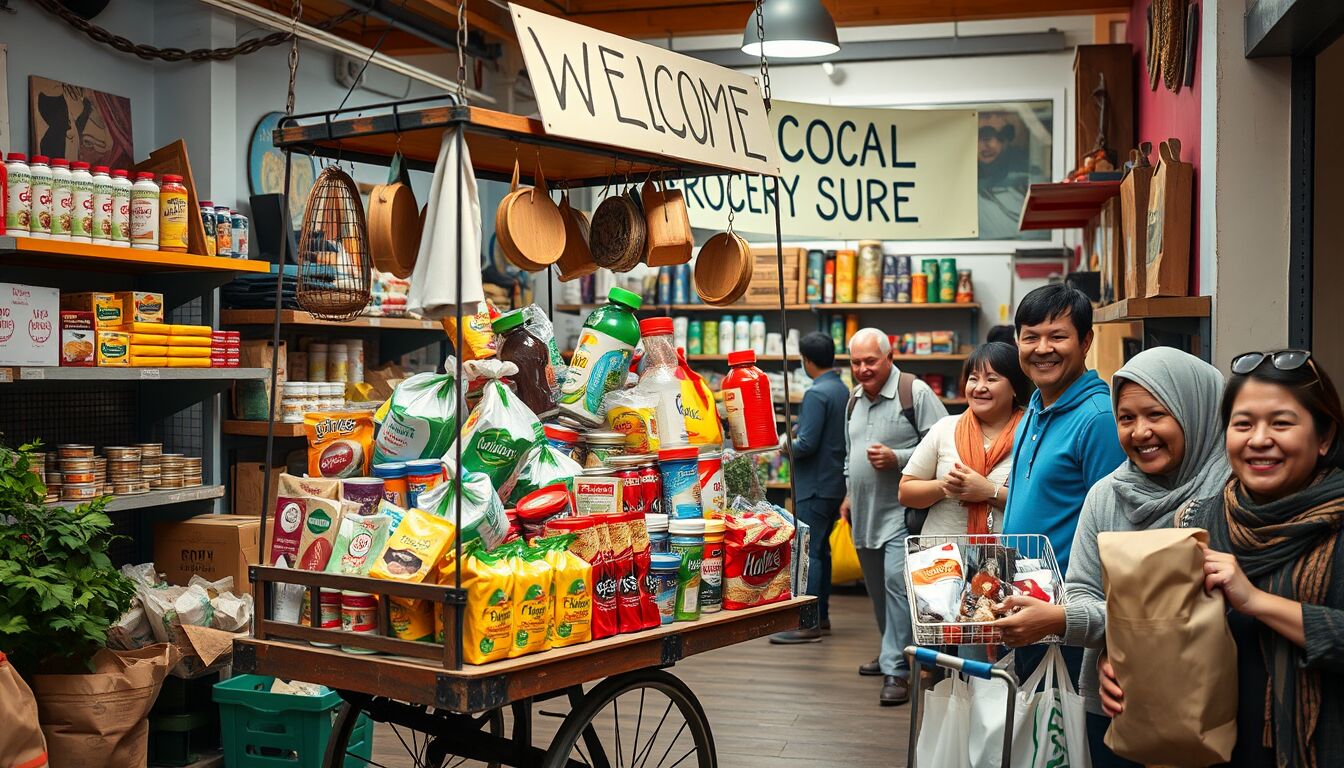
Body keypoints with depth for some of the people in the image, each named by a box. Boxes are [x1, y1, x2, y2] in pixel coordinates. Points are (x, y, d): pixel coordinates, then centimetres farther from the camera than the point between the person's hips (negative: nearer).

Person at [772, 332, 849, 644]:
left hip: (814, 486, -10)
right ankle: (821, 617, 23)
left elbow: (807, 444, -21)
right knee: (821, 550, 16)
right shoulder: (843, 390, 11)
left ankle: (808, 624, -5)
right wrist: (799, 433, 18)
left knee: (809, 553, -7)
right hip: (835, 483, 10)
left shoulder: (816, 393, -18)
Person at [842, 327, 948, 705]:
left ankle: (896, 669, -13)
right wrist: (850, 495, 22)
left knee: (897, 583, -16)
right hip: (865, 513, 8)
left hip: (903, 510, -8)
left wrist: (897, 458, -20)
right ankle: (893, 651, 33)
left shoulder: (915, 392, -10)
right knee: (878, 588, 17)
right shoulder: (855, 400, 15)